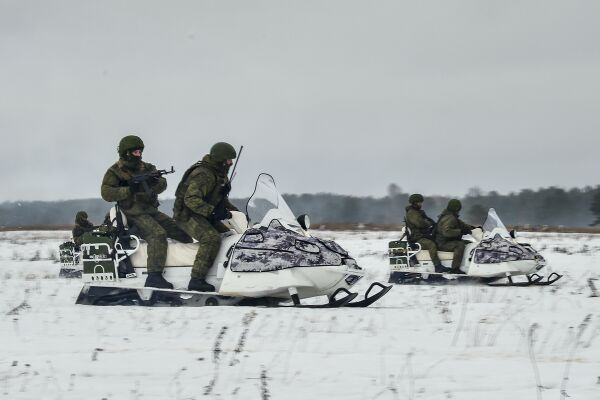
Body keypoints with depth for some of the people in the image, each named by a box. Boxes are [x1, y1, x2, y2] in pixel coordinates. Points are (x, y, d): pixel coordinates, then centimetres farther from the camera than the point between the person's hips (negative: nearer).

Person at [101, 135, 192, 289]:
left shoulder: (146, 168, 17)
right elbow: (106, 193, -10)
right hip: (134, 214, -7)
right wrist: (128, 190, -21)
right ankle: (154, 277, -39)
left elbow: (162, 184, 6)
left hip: (151, 211, 7)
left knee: (182, 232, 1)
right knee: (158, 234, -32)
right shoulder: (115, 171, 1)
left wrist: (155, 183, -18)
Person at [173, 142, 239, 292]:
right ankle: (196, 280, -34)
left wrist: (234, 210, 12)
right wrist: (212, 211, -34)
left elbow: (221, 198, 27)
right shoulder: (203, 175, -20)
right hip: (188, 216, -10)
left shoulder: (219, 174, 13)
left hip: (207, 216, 10)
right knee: (212, 238, -31)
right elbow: (190, 199, -29)